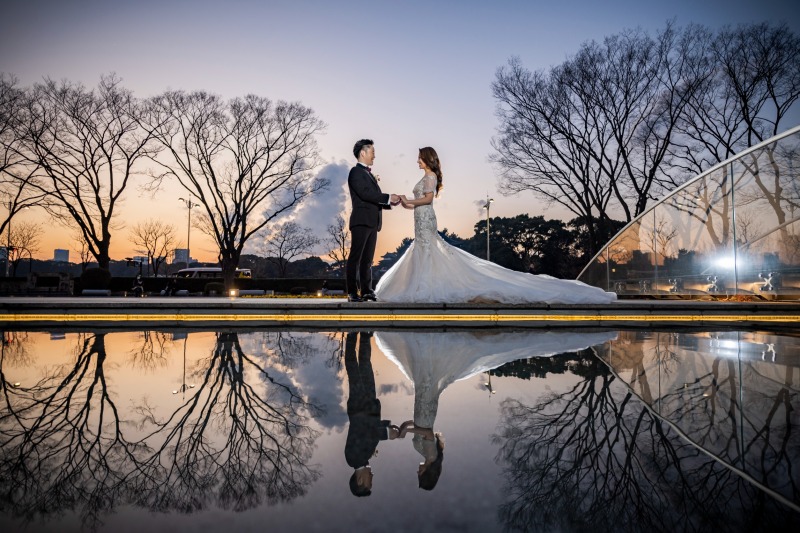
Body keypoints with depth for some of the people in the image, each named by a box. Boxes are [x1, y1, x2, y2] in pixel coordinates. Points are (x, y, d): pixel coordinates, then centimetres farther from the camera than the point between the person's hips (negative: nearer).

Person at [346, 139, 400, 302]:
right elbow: (365, 194, -18)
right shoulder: (356, 172, -5)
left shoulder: (369, 174, 23)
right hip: (361, 221, -9)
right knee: (355, 258, -5)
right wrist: (388, 197, -14)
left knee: (367, 259, 8)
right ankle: (352, 293, -4)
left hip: (372, 223, 9)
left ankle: (367, 291, 11)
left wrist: (390, 202, 7)